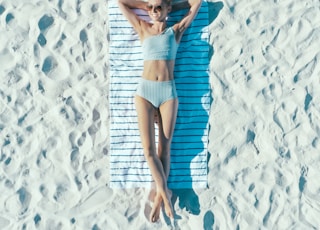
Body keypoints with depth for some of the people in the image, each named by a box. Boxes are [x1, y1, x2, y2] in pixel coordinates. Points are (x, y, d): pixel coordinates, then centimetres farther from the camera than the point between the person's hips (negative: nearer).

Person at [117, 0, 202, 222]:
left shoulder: (176, 30, 10)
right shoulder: (143, 28, 13)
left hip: (168, 92, -1)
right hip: (145, 91, 1)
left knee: (164, 148, 0)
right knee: (148, 148, -7)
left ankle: (159, 196, 10)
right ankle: (165, 194, 4)